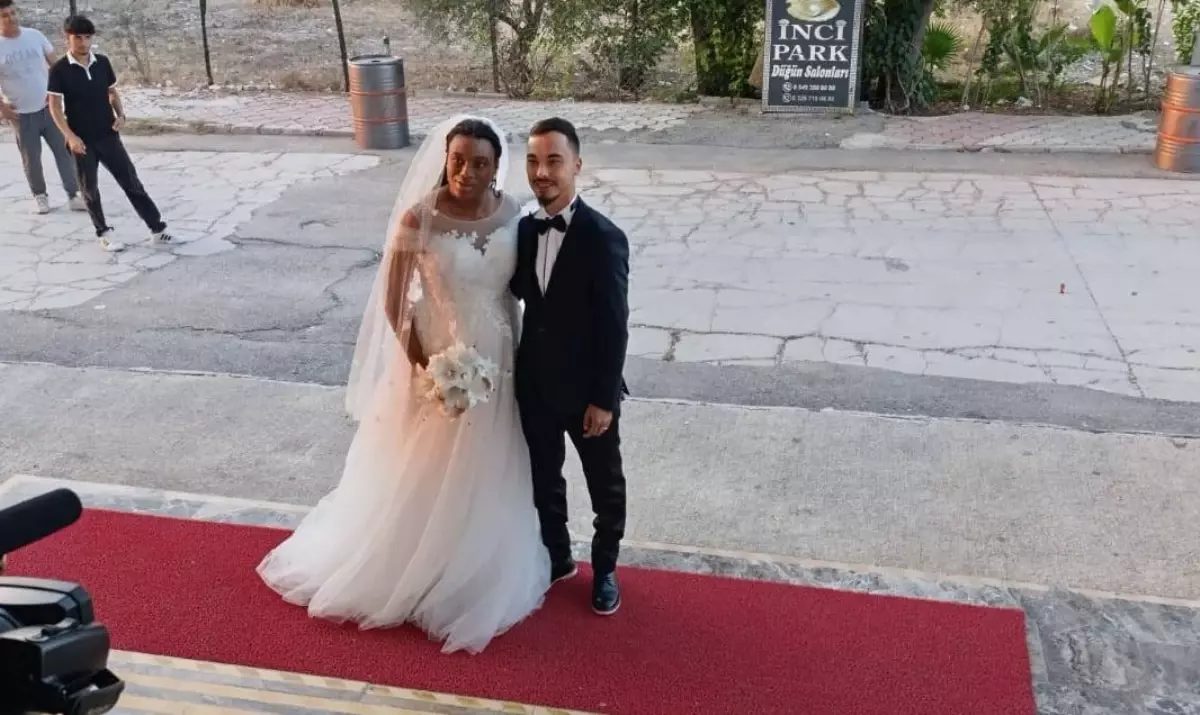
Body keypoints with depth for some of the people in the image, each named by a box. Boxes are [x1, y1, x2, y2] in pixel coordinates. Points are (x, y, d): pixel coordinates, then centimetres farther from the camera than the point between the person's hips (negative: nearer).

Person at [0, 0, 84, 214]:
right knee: (31, 158, 7)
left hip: (48, 107, 2)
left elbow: (54, 64, 8)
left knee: (64, 151, 1)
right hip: (21, 114, -2)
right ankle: (40, 195, 26)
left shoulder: (34, 35, -1)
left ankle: (73, 196, 6)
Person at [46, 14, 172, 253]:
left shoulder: (102, 62, 1)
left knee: (131, 181, 3)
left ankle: (157, 229, 7)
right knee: (89, 189, 7)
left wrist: (120, 115, -4)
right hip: (82, 140, -3)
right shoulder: (59, 70, -10)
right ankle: (104, 233, 20)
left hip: (108, 136, 3)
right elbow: (55, 107, -8)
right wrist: (70, 136, -17)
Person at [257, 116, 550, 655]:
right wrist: (422, 363, -16)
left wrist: (516, 351, 7)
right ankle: (409, 575, 35)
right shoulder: (419, 217, -19)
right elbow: (392, 299, -12)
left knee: (483, 477, 18)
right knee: (421, 476, 12)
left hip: (494, 359, 4)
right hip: (434, 358, -4)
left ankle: (477, 578, 40)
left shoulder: (512, 214, -6)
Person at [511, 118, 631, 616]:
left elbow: (614, 328, -17)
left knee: (605, 487, 15)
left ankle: (605, 569, 36)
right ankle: (557, 557, 43)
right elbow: (515, 293, 8)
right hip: (535, 385, 5)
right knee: (544, 480, 21)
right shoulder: (525, 229, -1)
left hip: (586, 389, -5)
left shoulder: (604, 238, -19)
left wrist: (603, 398, -16)